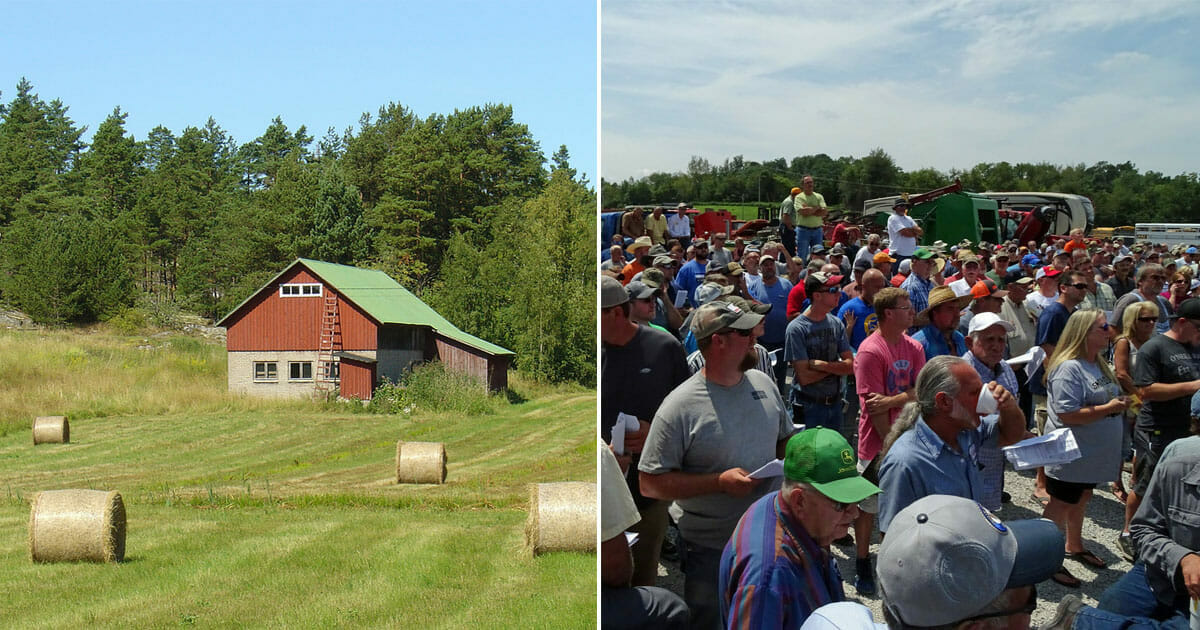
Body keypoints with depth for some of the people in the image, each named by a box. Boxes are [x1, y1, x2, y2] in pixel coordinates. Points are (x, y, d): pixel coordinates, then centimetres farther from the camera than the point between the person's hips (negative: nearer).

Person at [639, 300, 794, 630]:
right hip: (709, 549, -5)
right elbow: (650, 482, -19)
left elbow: (784, 438, 18)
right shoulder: (680, 406, -19)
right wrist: (719, 482, -26)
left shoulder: (763, 383, 1)